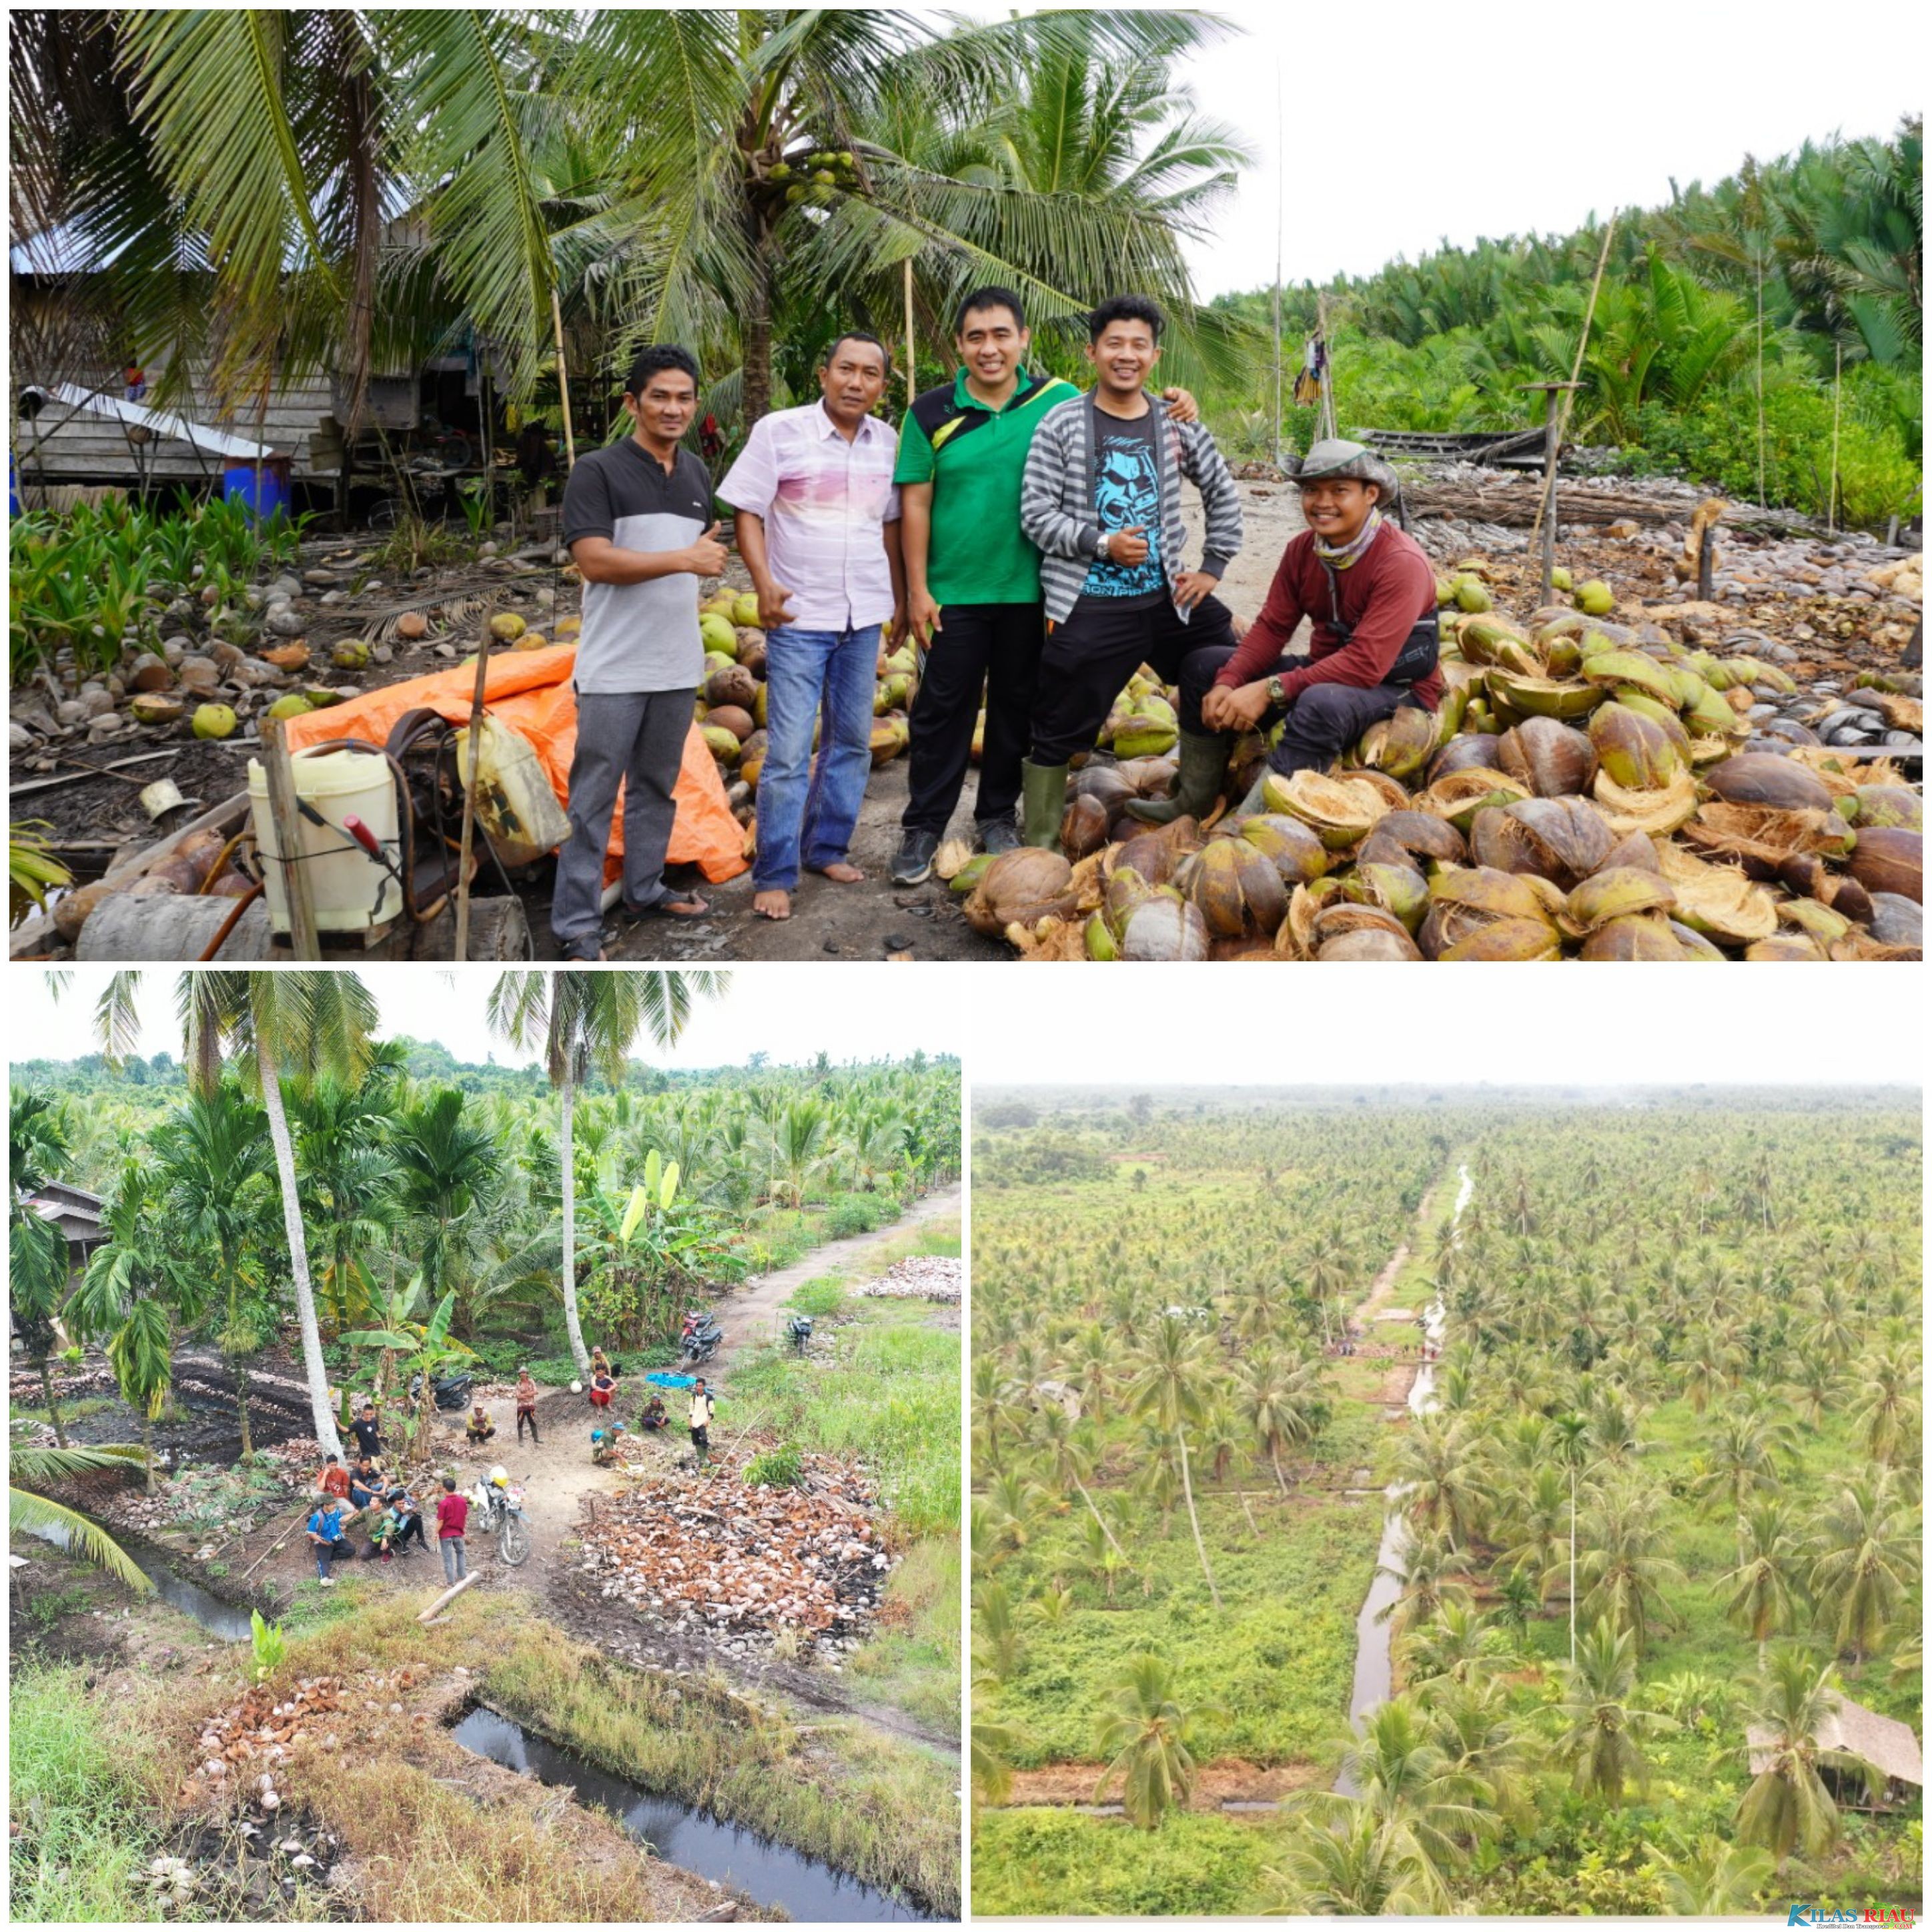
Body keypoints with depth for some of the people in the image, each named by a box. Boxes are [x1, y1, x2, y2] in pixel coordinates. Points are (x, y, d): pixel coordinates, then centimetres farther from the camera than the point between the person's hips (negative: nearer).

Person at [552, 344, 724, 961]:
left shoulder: (697, 474, 13)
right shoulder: (597, 471, -8)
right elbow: (594, 561, -17)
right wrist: (685, 559, -18)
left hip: (678, 665, 6)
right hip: (614, 669, -6)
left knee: (656, 787, 16)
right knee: (594, 796, -3)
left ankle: (644, 890, 30)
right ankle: (577, 923, 1)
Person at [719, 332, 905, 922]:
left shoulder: (887, 442, 7)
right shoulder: (777, 431, -6)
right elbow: (748, 513, -5)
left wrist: (900, 602, 15)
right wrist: (764, 583, -19)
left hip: (865, 616, 5)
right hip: (799, 617, -5)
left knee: (852, 741, 12)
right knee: (788, 751, -6)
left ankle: (827, 848, 27)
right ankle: (774, 874, 3)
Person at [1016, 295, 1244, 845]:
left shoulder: (1176, 425, 6)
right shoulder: (1063, 423, -4)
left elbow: (1223, 494, 18)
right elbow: (1036, 513, -7)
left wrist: (1212, 567, 10)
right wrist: (1102, 542, -17)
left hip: (1167, 599, 4)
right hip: (1088, 608, -4)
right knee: (1059, 732, 2)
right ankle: (1039, 843, 16)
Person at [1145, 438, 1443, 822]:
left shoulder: (1401, 562, -23)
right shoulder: (1302, 549, 0)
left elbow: (1367, 664, -31)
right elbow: (1271, 627, 1)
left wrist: (1270, 690, -34)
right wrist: (1228, 682, -19)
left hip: (1397, 689, -8)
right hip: (1327, 673, 8)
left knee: (1321, 703, -42)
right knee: (1203, 665, 3)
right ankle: (1195, 799, 3)